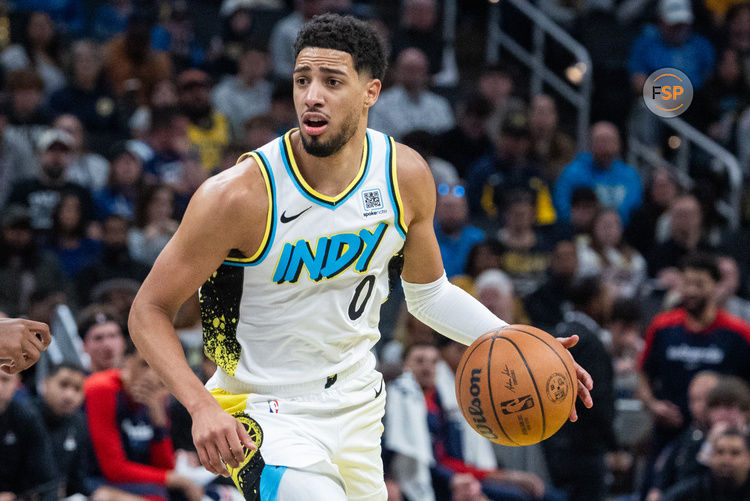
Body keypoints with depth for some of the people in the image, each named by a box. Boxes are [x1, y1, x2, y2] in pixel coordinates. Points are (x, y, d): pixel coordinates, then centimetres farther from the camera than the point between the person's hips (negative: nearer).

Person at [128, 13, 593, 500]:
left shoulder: (407, 176, -6)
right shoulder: (239, 195, -23)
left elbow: (429, 292, 11)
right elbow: (150, 310, -15)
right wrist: (201, 405, -30)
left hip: (358, 404, 6)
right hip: (267, 413, -6)